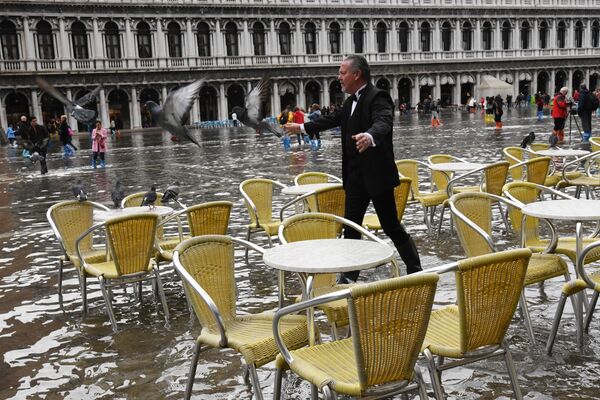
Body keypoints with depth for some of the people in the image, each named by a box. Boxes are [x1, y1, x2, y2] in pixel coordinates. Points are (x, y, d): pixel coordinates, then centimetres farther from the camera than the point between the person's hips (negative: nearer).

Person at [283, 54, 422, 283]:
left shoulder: (377, 97, -16)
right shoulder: (351, 101, 13)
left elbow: (383, 122, -35)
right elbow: (333, 119, 28)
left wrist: (370, 136, -56)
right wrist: (303, 127, 34)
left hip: (377, 174, -8)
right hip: (355, 175, 8)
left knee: (392, 226, 2)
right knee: (351, 227, 10)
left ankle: (415, 270, 19)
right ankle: (348, 277, 20)